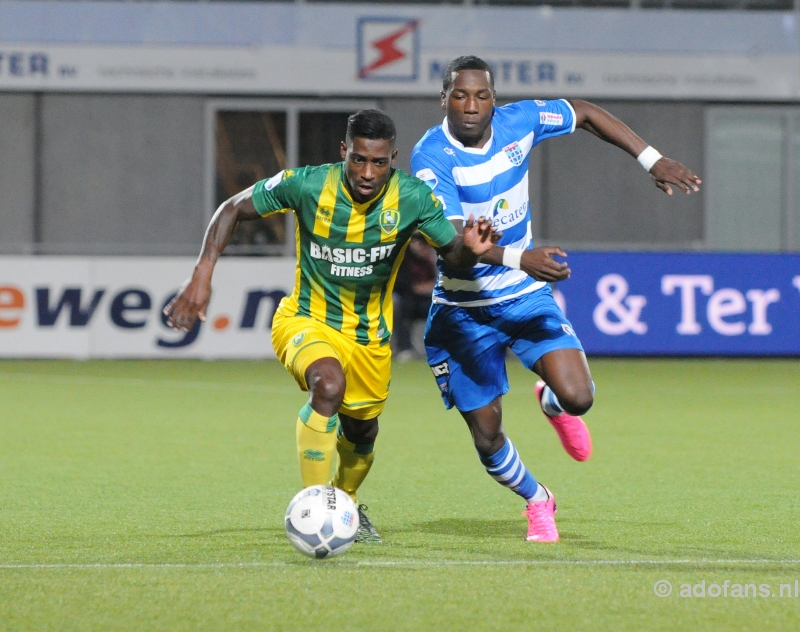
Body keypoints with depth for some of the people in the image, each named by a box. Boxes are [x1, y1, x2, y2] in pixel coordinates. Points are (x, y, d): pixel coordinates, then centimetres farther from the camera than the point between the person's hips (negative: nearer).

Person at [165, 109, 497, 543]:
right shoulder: (308, 185, -22)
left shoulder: (413, 198, -17)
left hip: (369, 335, 3)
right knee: (329, 383, -34)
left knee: (361, 433, 18)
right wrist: (201, 276, -22)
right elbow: (233, 210, -11)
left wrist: (470, 248, -32)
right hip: (306, 321, -3)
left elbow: (452, 255, -7)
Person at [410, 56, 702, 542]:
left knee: (577, 397, -17)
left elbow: (587, 114, 8)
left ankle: (553, 403, 22)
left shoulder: (517, 122, -9)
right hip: (464, 309, -2)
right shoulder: (431, 157, -22)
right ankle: (537, 502, 34)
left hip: (525, 294, 3)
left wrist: (653, 161, 2)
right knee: (486, 434, 2)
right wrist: (519, 258, -48)